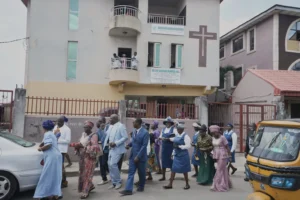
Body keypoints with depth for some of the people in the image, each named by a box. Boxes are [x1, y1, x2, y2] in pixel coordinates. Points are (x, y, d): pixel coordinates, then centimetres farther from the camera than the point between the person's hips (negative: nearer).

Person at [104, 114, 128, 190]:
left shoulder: (121, 126, -11)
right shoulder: (111, 127, 12)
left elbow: (125, 137, -16)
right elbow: (108, 136, 18)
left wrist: (116, 143, -21)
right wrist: (106, 143, 0)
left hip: (117, 149, -8)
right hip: (111, 149, 8)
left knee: (113, 164, -13)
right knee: (110, 165, 9)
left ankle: (118, 182, 5)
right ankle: (114, 182, 21)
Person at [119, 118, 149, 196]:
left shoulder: (145, 132, -17)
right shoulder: (134, 131, 5)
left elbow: (144, 146, -19)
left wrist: (138, 156, -21)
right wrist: (129, 145, -2)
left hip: (140, 156, -6)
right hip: (132, 155, 6)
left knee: (141, 172, 11)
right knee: (131, 172, 1)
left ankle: (141, 186, 31)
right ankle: (128, 189, 1)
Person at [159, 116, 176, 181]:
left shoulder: (173, 129, -5)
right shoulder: (163, 129, 12)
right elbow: (160, 137, 12)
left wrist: (167, 138, -21)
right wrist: (161, 138, -10)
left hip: (171, 147, -5)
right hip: (164, 146, 5)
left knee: (171, 161, 3)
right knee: (163, 161, 7)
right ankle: (163, 176, 16)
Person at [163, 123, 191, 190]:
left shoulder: (185, 136, -14)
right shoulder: (177, 135, 8)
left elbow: (188, 146, -20)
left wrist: (179, 146, -23)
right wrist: (173, 153, 23)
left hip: (183, 155, -7)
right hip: (176, 155, 7)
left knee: (184, 170, 6)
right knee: (173, 169, 6)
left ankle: (187, 184, 23)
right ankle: (170, 184, 12)